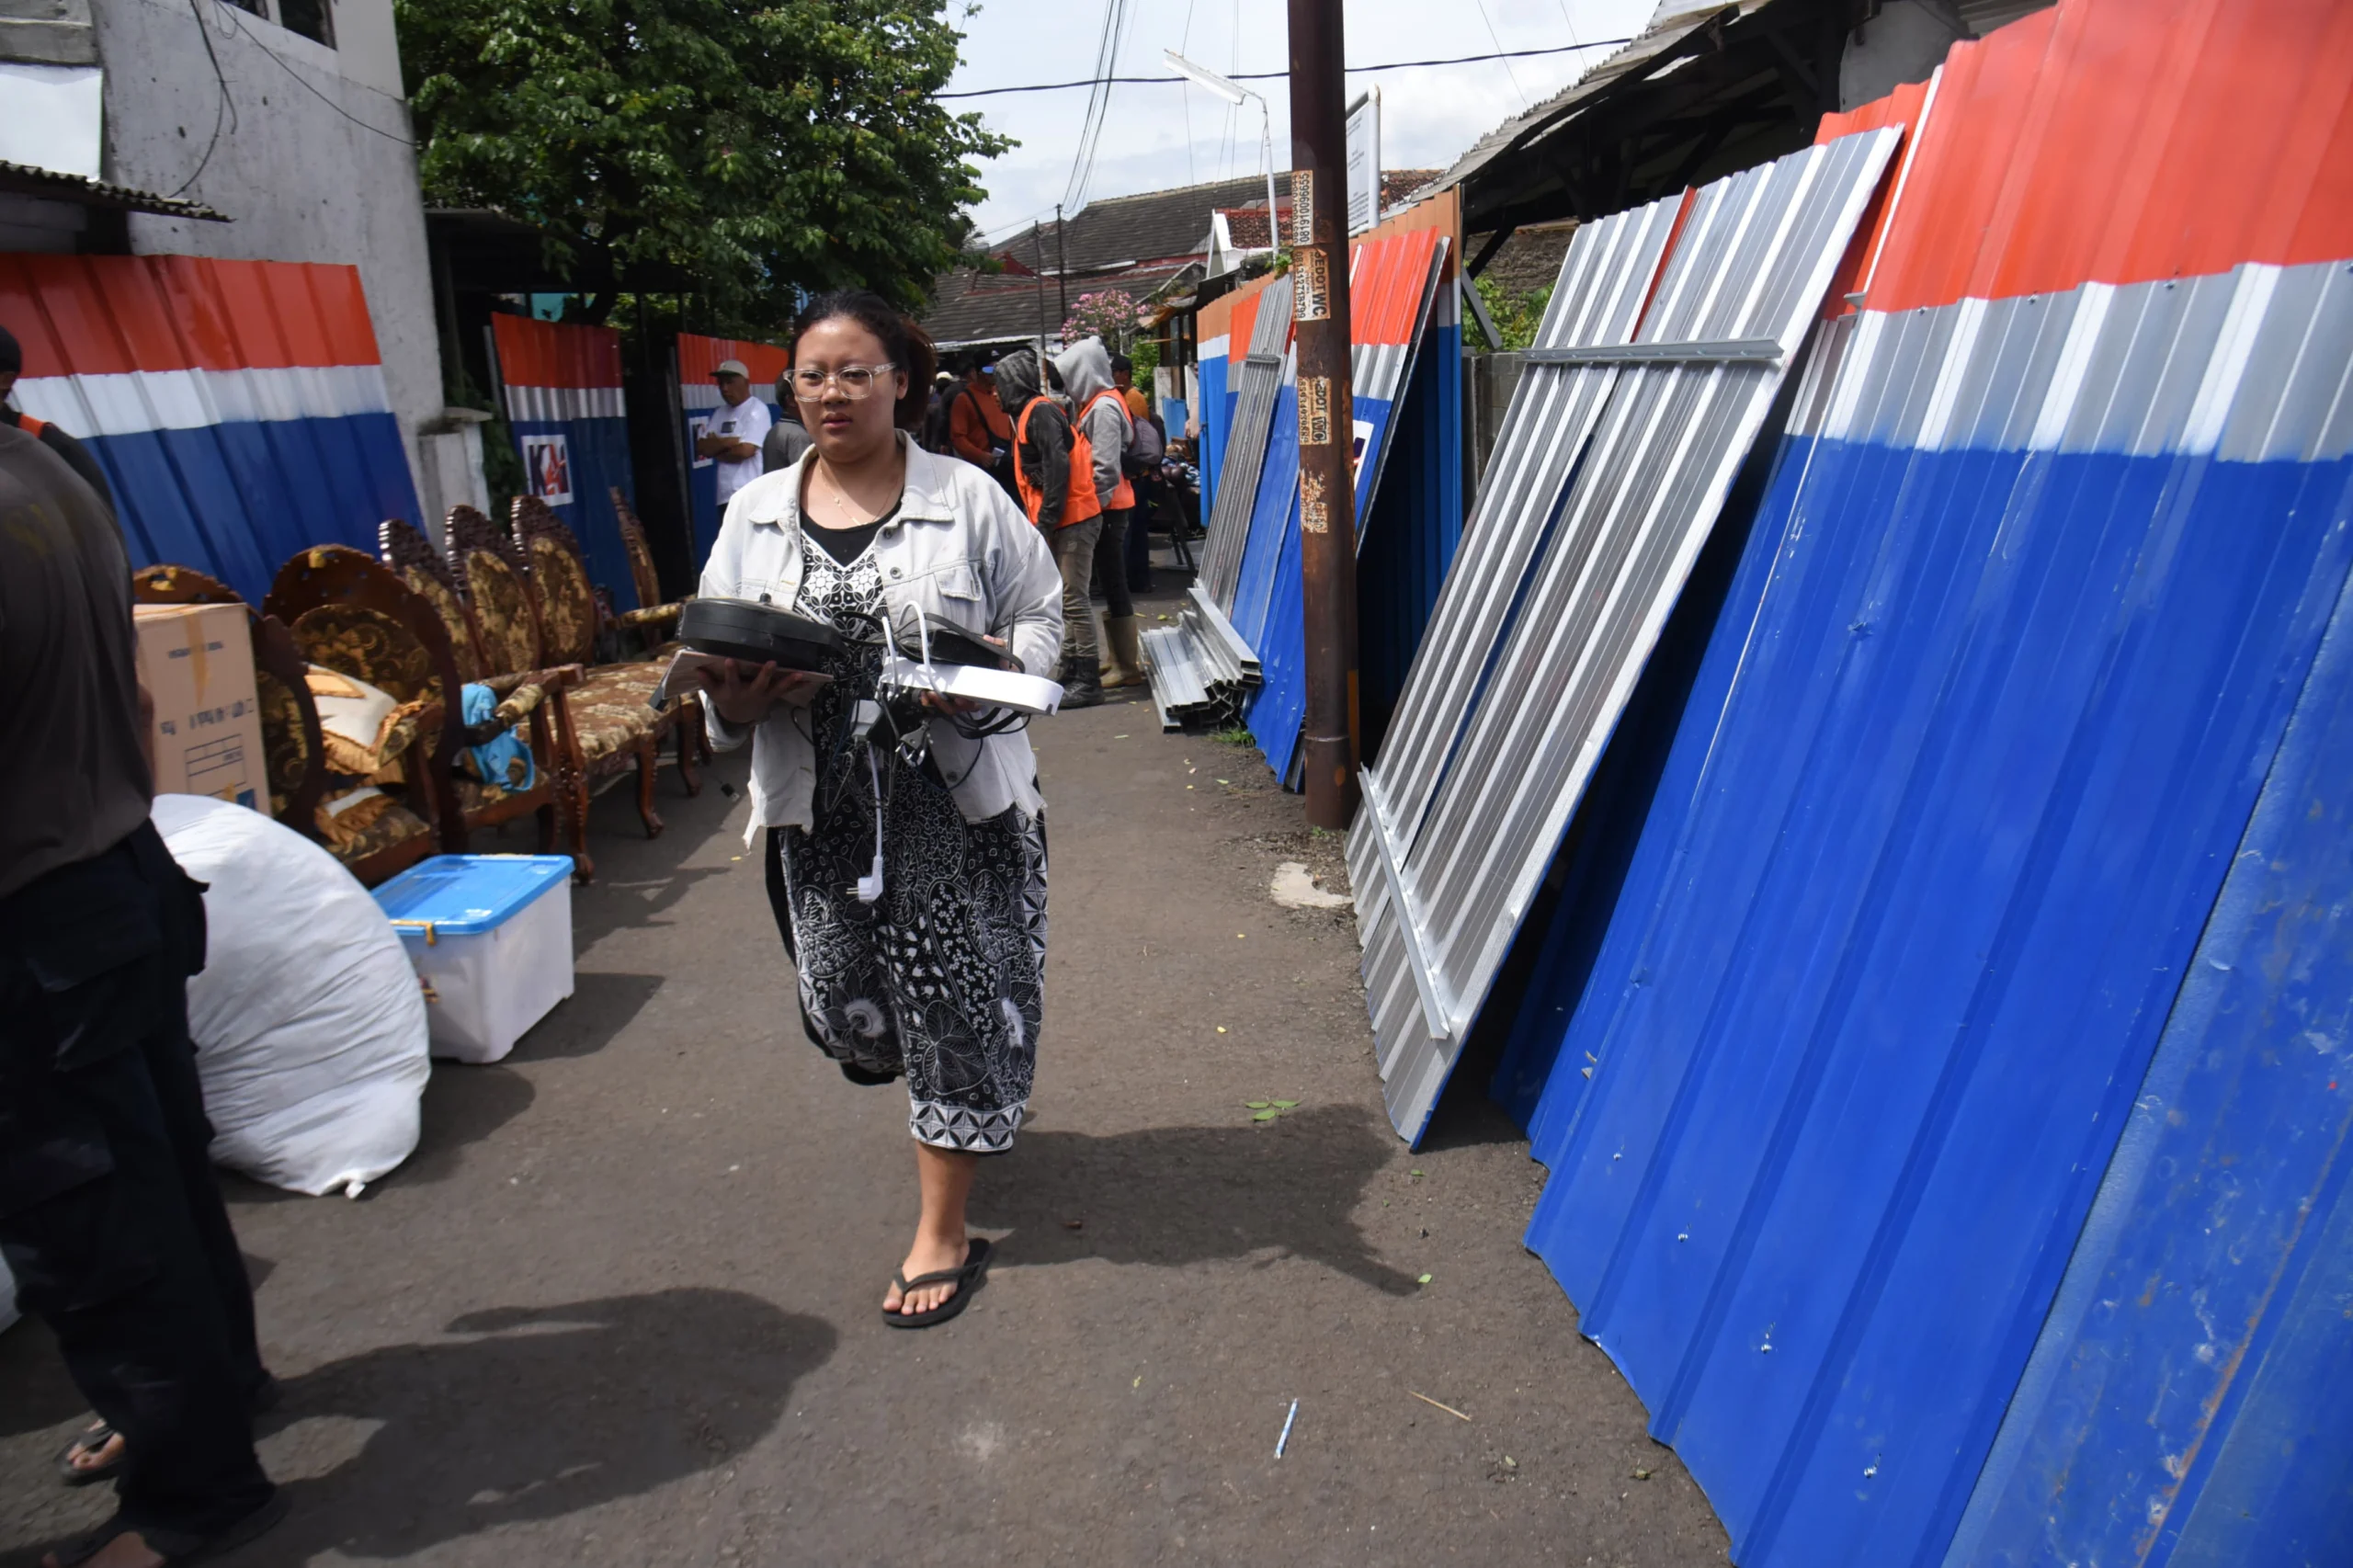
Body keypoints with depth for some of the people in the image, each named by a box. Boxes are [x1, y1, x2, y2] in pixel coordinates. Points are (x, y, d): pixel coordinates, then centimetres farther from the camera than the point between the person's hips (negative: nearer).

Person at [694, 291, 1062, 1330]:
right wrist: (732, 699, -14)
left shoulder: (967, 498, 0)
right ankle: (971, 1105, 46)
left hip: (955, 796, -3)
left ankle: (942, 1234, 19)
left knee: (951, 998, 2)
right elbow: (717, 667, 10)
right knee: (845, 1007, 10)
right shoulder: (756, 512, 9)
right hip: (821, 805, 4)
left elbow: (1041, 619, 3)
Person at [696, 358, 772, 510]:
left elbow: (746, 450, -16)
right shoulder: (720, 413, 16)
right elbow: (701, 448, 8)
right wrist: (729, 441, -8)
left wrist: (717, 450, 0)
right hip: (726, 495, 7)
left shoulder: (756, 409, -6)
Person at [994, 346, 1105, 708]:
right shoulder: (1029, 413, 19)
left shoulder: (1039, 412, -11)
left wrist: (1046, 521, -19)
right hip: (1060, 520, 11)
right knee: (1062, 598, 14)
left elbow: (1057, 466, -20)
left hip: (1071, 519, -11)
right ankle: (1072, 672, 22)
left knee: (1073, 598, -9)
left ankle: (1087, 681, -6)